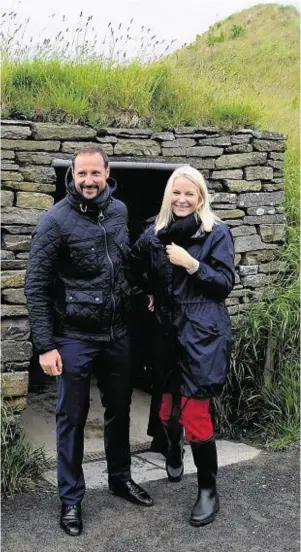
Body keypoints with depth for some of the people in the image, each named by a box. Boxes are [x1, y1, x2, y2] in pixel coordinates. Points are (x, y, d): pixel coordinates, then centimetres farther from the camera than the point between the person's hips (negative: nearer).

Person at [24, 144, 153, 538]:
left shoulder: (119, 210, 2)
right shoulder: (56, 220, -14)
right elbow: (36, 286, -13)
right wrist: (45, 345, -16)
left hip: (118, 333, 5)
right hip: (74, 338, -5)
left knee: (119, 410, 18)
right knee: (72, 418, 7)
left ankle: (121, 478, 39)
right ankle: (71, 498, 24)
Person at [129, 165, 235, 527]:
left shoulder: (217, 233, -6)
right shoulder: (155, 234, 5)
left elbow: (226, 284, -9)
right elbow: (136, 268, 22)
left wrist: (191, 264, -18)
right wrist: (152, 293, 12)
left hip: (203, 333, -4)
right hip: (167, 331, 4)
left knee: (195, 415, -6)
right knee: (167, 406, 14)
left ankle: (208, 490, 12)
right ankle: (174, 450, 49)